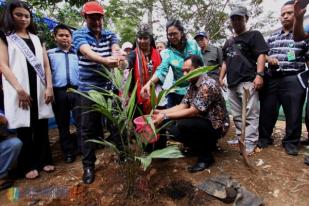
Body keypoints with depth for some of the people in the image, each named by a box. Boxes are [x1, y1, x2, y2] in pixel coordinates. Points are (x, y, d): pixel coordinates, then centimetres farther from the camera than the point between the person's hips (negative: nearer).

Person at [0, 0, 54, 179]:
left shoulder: (37, 39, 17)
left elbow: (46, 64, 10)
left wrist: (49, 87, -3)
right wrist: (19, 90, -15)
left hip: (40, 89, 3)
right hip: (20, 90, -3)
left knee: (42, 127, 7)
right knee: (24, 129, 3)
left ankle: (44, 160, 20)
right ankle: (28, 165, 15)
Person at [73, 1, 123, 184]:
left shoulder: (110, 35, 9)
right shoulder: (79, 34, -2)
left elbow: (116, 49, -12)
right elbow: (87, 52, -23)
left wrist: (116, 57, -38)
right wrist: (106, 61, -44)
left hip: (110, 87, 3)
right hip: (89, 88, -2)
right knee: (89, 128, 4)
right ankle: (89, 165, 20)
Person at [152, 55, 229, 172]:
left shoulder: (208, 85, -25)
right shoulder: (193, 84, 4)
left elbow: (193, 111, -30)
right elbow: (183, 106, 0)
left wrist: (165, 116, -31)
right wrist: (162, 112, -12)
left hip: (216, 126, -9)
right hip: (203, 121, 9)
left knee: (183, 125, -31)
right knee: (173, 131, 4)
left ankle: (206, 157, -8)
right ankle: (207, 143, 17)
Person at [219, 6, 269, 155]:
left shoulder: (254, 35, 4)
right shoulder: (229, 42, 23)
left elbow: (261, 55, -6)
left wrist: (259, 74, -18)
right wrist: (221, 77, 17)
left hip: (248, 81, -7)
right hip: (232, 83, 8)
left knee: (250, 115, -8)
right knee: (236, 115, 13)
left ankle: (250, 145, -4)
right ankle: (240, 139, 25)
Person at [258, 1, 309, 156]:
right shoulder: (272, 37, 15)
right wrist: (268, 58, -3)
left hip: (293, 80, -3)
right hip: (272, 79, 3)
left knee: (293, 113, 4)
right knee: (267, 110, 7)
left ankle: (291, 142, 21)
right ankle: (264, 137, 22)